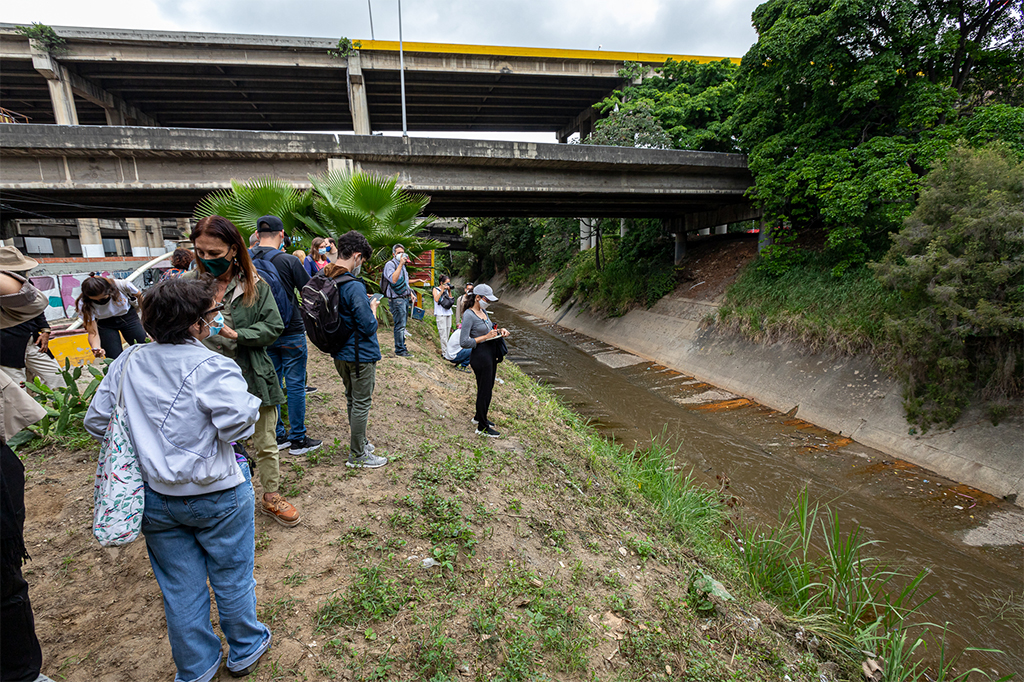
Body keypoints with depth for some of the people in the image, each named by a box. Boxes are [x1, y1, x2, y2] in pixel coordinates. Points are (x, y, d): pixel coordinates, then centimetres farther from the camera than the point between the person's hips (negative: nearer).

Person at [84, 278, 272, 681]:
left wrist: (143, 447, 19)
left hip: (154, 498, 5)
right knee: (232, 577, 18)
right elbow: (238, 424, -31)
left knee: (180, 587, 21)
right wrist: (247, 399, -11)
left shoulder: (126, 364, -1)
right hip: (216, 496, -5)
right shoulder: (210, 367, -21)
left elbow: (96, 422, 7)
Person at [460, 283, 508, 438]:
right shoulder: (469, 315, -19)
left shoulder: (483, 311, 8)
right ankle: (482, 427, 16)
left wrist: (499, 330, 3)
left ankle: (479, 417, 41)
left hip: (491, 354, 9)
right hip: (480, 356, -9)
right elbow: (463, 342, -23)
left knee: (488, 388, 21)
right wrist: (486, 337, -21)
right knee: (484, 391, 1)